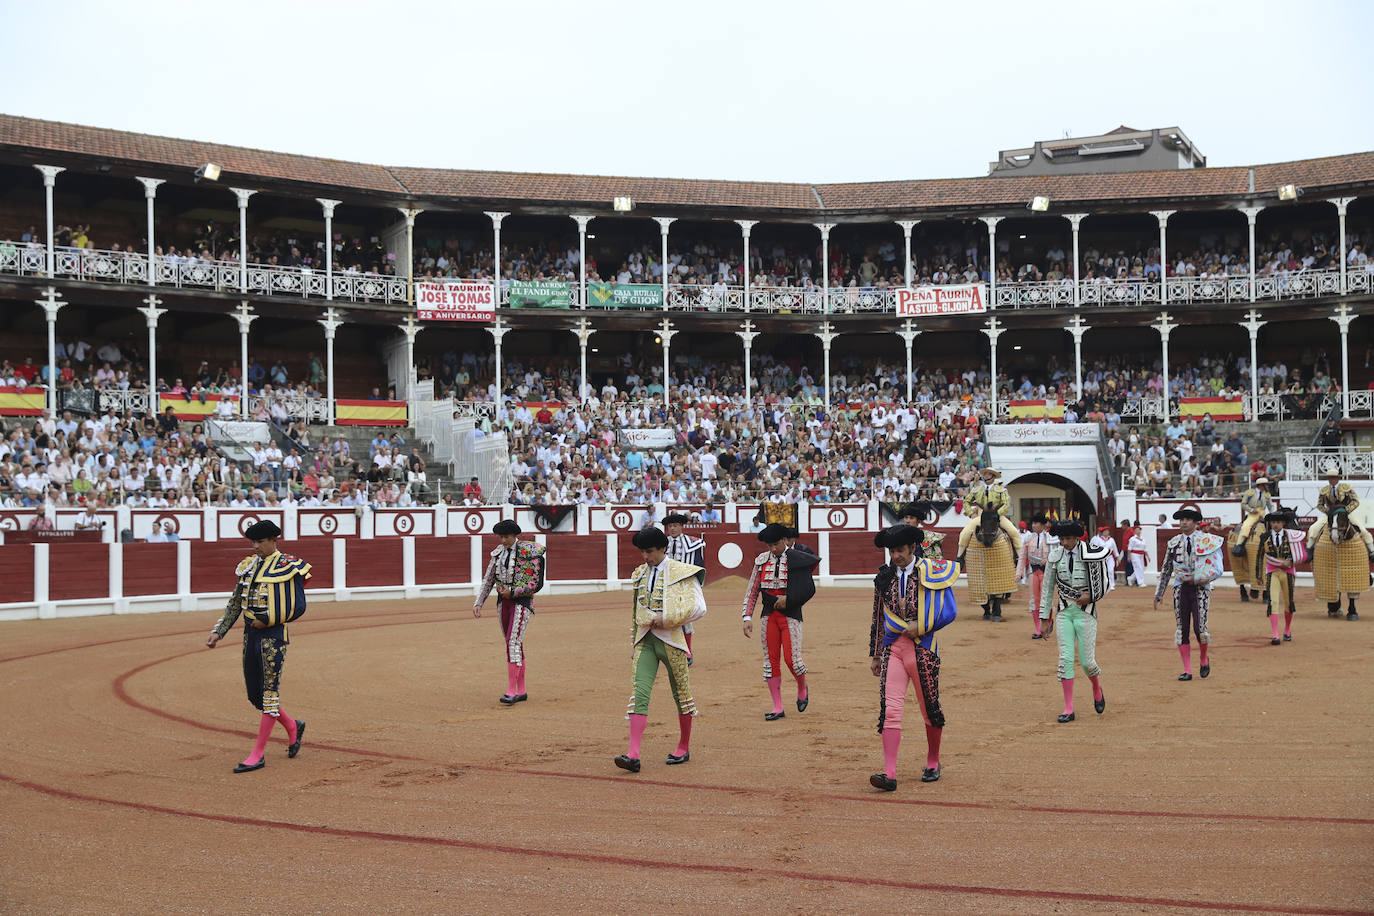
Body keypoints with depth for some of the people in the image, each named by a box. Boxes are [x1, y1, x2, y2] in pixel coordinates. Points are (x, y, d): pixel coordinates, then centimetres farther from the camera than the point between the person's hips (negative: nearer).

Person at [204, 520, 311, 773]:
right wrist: (218, 632, 9)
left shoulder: (289, 566, -7)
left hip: (273, 634, -7)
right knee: (254, 694, 10)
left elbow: (298, 607, -9)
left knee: (269, 692, -4)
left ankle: (258, 754, 0)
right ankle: (293, 727, 32)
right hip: (250, 634, 7)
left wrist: (268, 620, -14)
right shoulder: (248, 566, 12)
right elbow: (234, 604, 16)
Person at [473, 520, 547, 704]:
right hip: (504, 601, 7)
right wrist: (478, 603, 7)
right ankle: (521, 692, 17)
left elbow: (536, 583, -12)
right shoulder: (499, 553, 9)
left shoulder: (528, 552, -11)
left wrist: (513, 592, -14)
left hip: (522, 601, -7)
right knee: (515, 646, 10)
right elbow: (488, 580, 15)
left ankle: (511, 692, -18)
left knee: (514, 643, -16)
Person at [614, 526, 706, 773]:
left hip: (670, 639, -4)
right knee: (640, 692, -10)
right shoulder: (639, 574, 13)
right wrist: (634, 646, 21)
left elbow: (698, 608, -12)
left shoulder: (682, 573, -5)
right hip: (645, 641, 4)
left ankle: (683, 748, 25)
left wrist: (665, 619, -15)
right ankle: (633, 755, -17)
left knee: (681, 693, 8)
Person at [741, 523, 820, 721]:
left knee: (791, 658, -10)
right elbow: (752, 591, 7)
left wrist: (788, 599, -14)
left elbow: (809, 589, -3)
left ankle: (802, 689, 24)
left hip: (791, 614, -4)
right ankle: (778, 708, 8)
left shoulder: (797, 559, -3)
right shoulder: (761, 560, 6)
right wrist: (747, 617, -1)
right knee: (770, 659, 2)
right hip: (769, 615, 4)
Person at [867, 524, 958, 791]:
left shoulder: (931, 572, -3)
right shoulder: (884, 577, 9)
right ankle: (889, 773, -14)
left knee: (930, 709, 11)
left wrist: (919, 626, -12)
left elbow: (948, 611, -6)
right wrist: (874, 655, 18)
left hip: (923, 649, -2)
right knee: (889, 710, -10)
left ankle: (933, 763, 32)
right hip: (892, 649, 2)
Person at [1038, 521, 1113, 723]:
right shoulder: (1055, 556, 2)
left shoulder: (1091, 555, -8)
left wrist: (1090, 596, -13)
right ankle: (1068, 709, 0)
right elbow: (1048, 587, 9)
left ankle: (1097, 691, 31)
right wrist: (1044, 617, 8)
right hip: (1064, 611, 2)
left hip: (1086, 611, -2)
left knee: (1087, 661, -3)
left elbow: (1105, 582, 5)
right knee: (1065, 659, -5)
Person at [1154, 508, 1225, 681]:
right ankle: (1187, 670, 8)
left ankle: (1204, 658, 21)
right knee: (1181, 630, 1)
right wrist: (1158, 595, 12)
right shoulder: (1173, 543, 8)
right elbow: (1165, 571, 14)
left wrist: (1194, 578, -12)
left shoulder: (1207, 540, -2)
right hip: (1180, 589, 3)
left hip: (1200, 589, -3)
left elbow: (1216, 569, -7)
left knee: (1200, 628, -9)